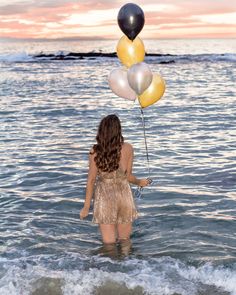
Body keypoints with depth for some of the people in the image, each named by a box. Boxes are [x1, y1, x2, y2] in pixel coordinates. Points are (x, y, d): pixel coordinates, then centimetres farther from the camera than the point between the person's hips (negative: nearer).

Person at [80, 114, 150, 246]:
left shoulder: (95, 151, -10)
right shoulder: (128, 148, -8)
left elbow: (91, 180, -7)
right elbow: (128, 176, -4)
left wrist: (86, 206, 2)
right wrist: (140, 182, 19)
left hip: (105, 197, -1)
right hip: (124, 195, 1)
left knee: (109, 243, 7)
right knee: (124, 240, 19)